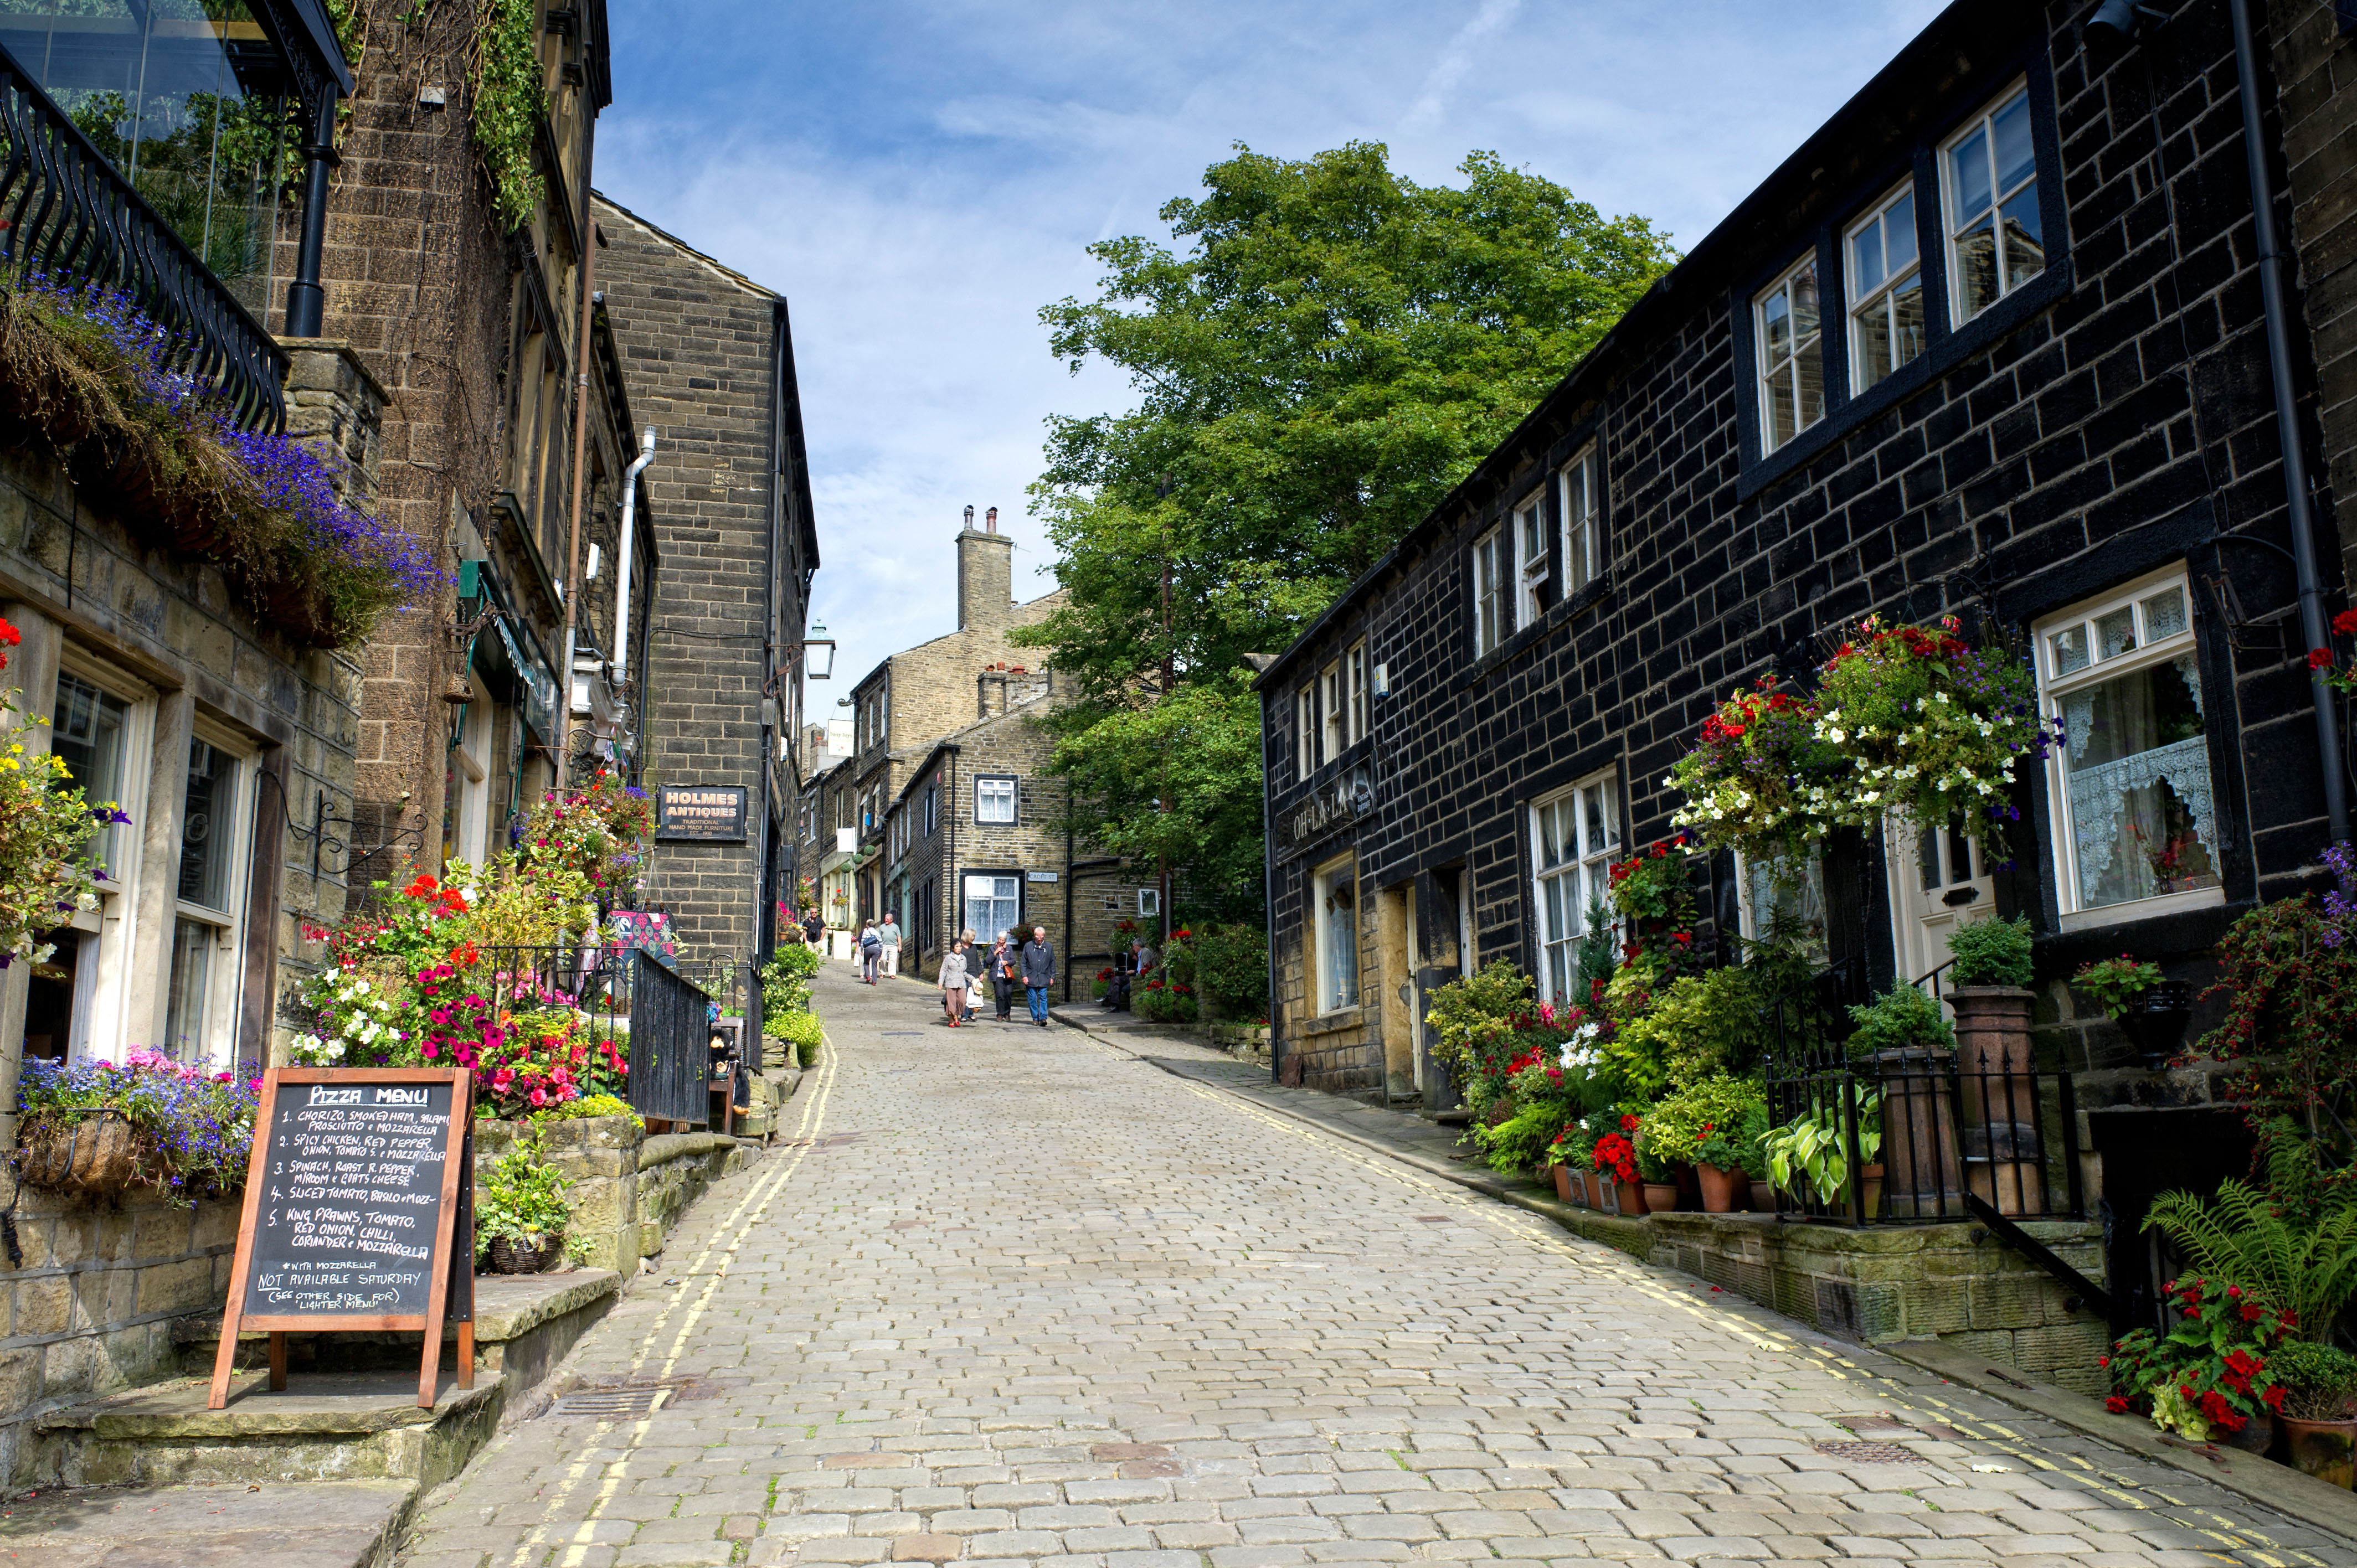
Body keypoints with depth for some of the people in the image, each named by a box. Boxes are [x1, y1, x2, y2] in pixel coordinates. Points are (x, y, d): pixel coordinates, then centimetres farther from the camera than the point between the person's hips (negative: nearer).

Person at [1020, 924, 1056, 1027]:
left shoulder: (1049, 946, 8)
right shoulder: (1028, 946, 4)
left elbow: (1052, 963, 12)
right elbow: (1023, 962, 6)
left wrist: (1052, 977, 8)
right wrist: (1024, 976, -3)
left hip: (1044, 978, 0)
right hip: (1031, 978, 0)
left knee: (1043, 998, -6)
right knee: (1032, 999, 3)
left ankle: (1043, 1018, -7)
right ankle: (1035, 1018, 11)